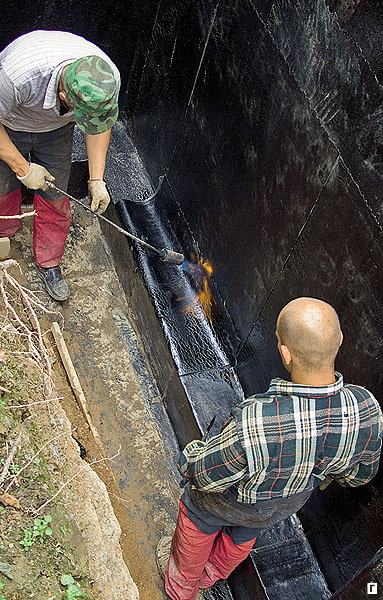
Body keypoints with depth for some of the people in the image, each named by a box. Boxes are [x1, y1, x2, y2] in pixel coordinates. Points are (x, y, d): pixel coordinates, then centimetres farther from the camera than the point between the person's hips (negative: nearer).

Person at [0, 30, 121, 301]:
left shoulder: (108, 79, -33)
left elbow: (99, 127, -12)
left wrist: (97, 180, -16)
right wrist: (23, 168, -25)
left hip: (56, 128, 2)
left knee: (54, 198, 3)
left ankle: (48, 262, 26)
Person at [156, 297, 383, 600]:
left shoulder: (253, 424, -49)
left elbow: (205, 475, -30)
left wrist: (191, 455, -7)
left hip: (230, 501, -4)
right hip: (288, 505, 4)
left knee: (198, 522, 32)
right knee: (242, 535, 36)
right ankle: (210, 575, 67)